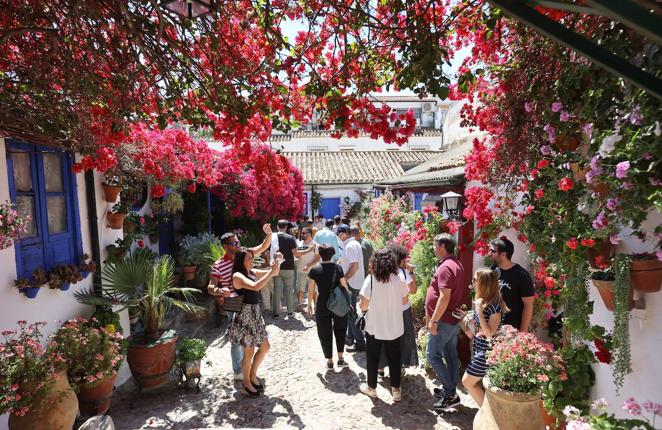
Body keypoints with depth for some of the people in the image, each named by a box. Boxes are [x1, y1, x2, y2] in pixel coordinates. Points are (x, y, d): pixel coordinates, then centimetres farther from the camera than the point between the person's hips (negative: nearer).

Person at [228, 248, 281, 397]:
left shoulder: (252, 272, 5)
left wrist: (277, 264, -9)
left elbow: (274, 274, 11)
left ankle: (253, 376, 35)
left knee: (265, 347, 14)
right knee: (249, 352, 6)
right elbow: (255, 287, -34)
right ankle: (246, 384, 28)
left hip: (255, 313, 8)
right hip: (244, 315, -8)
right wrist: (271, 271, -31)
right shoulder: (238, 275, -18)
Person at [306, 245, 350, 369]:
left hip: (322, 306, -1)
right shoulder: (338, 268, -9)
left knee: (325, 333, 15)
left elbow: (311, 291, -5)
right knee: (340, 331, 21)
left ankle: (329, 361, 24)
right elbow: (344, 287, -5)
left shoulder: (314, 270, -9)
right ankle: (340, 359, 20)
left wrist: (310, 305, 8)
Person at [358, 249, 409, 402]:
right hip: (394, 327, 2)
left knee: (372, 358, 17)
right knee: (394, 358, 18)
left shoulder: (370, 279, -17)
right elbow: (404, 300, 2)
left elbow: (363, 306, -14)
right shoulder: (399, 279, -10)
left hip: (374, 327, -2)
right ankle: (396, 390, 27)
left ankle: (371, 388, 31)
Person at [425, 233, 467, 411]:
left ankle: (450, 394, 6)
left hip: (444, 321, -10)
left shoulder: (446, 267, -23)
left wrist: (433, 320, -21)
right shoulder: (456, 264, 10)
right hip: (453, 319, 10)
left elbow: (444, 297, -28)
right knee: (451, 355, 17)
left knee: (433, 355, 0)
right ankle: (450, 390, 28)